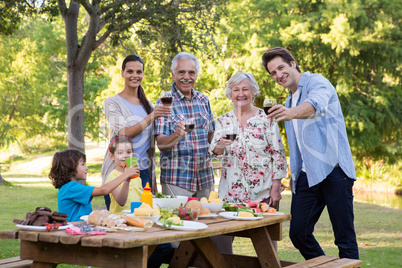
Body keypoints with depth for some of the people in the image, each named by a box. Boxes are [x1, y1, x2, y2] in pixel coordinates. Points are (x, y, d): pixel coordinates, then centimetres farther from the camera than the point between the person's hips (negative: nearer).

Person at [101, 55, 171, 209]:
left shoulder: (147, 104, 15)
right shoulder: (112, 103, -2)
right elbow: (123, 134, -15)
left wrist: (153, 178, 15)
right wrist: (151, 117, -24)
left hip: (144, 172, 5)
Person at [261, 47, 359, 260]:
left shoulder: (316, 82, -4)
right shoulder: (289, 102, 23)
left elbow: (315, 104, -29)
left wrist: (291, 113, -48)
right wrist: (294, 173, 19)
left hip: (333, 169, -8)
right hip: (307, 176, 8)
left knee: (345, 238, -4)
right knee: (298, 234, 6)